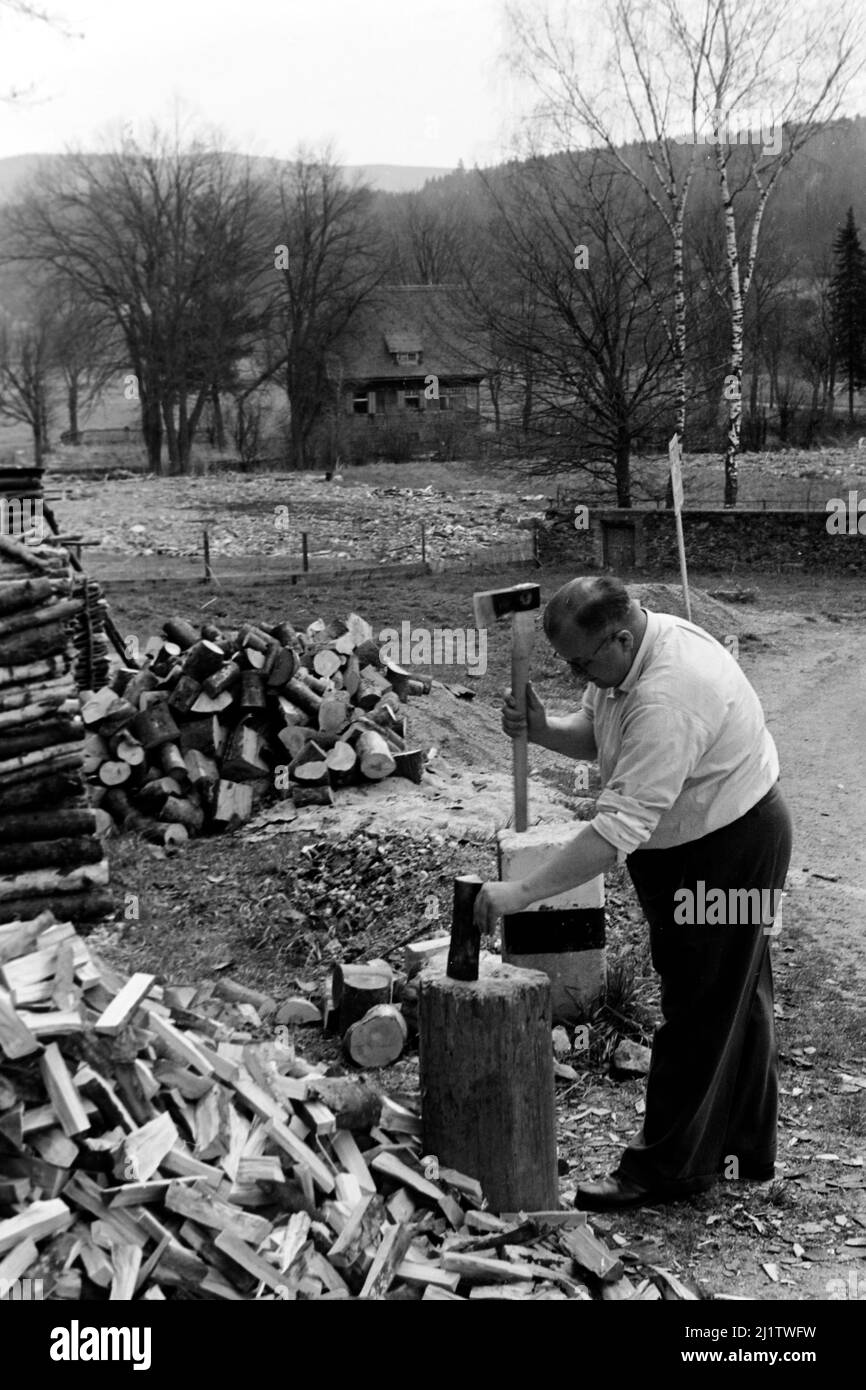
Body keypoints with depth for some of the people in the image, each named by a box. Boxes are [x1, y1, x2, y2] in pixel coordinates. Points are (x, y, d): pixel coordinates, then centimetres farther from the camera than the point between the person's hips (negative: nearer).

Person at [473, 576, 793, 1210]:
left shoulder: (668, 699, -36)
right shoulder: (627, 652, -5)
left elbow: (620, 828, -39)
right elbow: (594, 732, 8)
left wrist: (521, 893, -38)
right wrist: (541, 729, -15)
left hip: (731, 848, -10)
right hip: (692, 842, 10)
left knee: (701, 1010, 1)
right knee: (739, 1003, 20)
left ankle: (666, 1169, 15)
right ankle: (748, 1152, 35)